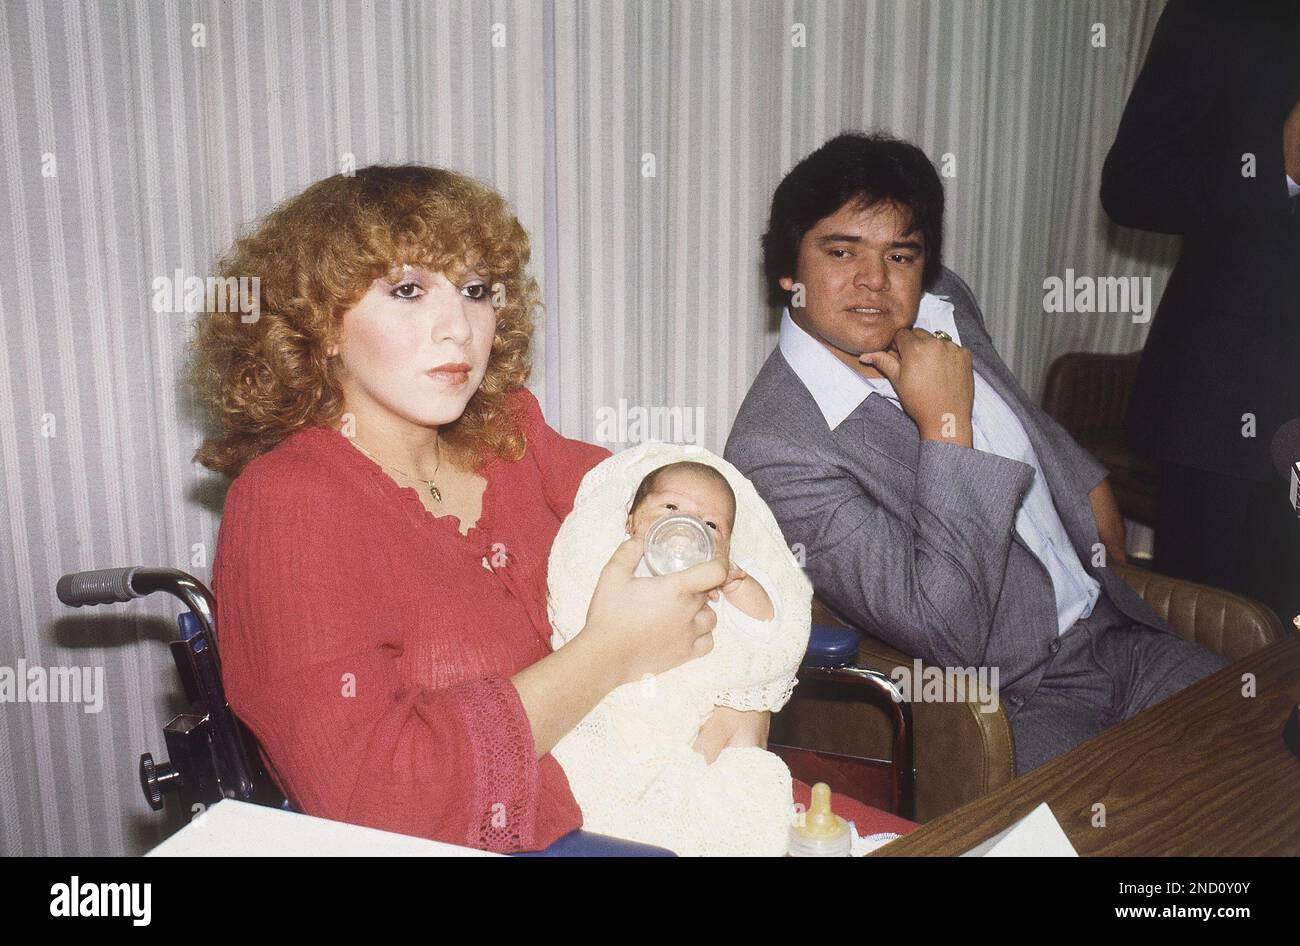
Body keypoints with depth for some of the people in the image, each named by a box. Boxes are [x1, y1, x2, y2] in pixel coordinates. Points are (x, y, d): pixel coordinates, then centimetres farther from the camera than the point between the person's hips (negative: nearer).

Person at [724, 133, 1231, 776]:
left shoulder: (943, 303, 2)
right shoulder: (775, 451, -25)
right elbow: (948, 637, -29)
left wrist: (1090, 484, 26)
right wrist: (948, 426, -27)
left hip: (1116, 632, 8)